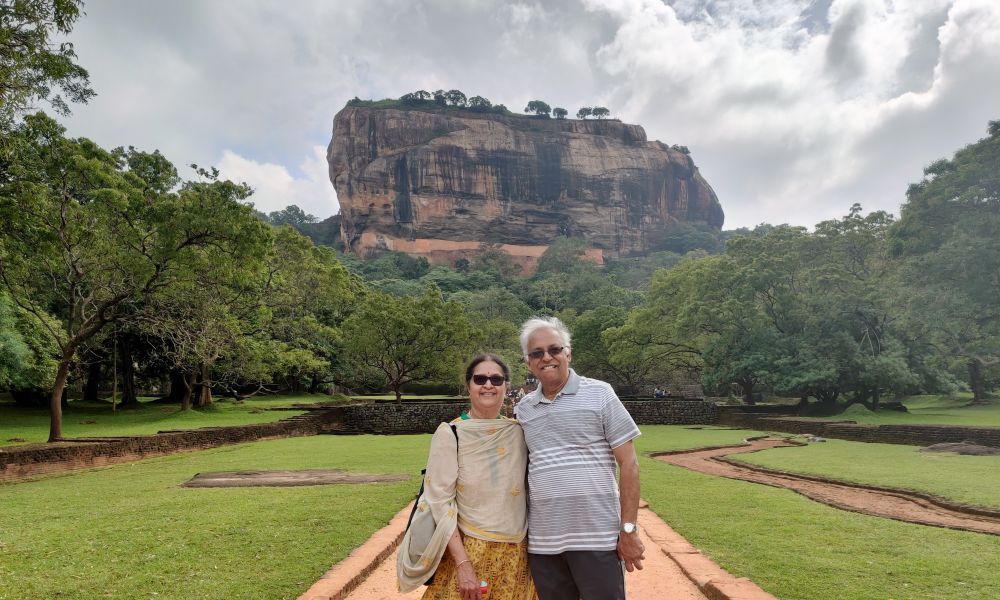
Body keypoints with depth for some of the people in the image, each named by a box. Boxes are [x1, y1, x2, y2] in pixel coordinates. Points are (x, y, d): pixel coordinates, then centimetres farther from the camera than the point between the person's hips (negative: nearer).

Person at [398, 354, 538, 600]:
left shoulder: (519, 432, 1)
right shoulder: (450, 434, -10)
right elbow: (440, 501, -12)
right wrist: (463, 564, -16)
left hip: (516, 555, 4)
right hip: (468, 551, -3)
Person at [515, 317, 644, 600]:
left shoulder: (599, 394, -3)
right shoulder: (523, 408, 8)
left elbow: (628, 464, -4)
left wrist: (628, 529, -9)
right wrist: (519, 529, 10)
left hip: (597, 537, -3)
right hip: (542, 541, 4)